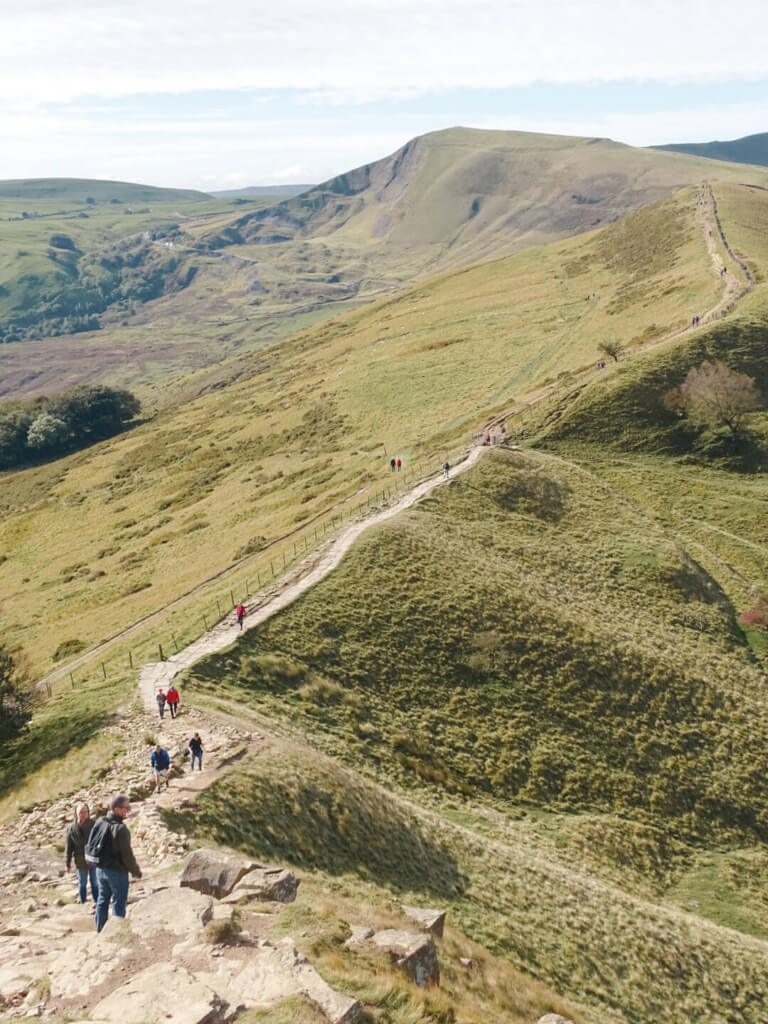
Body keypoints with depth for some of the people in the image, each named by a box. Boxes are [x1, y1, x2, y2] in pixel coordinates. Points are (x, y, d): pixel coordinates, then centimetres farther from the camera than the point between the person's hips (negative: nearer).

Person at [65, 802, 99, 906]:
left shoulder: (94, 825, -12)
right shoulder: (72, 828, -8)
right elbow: (69, 847, -1)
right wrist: (68, 863, 0)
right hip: (80, 862, 1)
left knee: (95, 883, 9)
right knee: (82, 883, 15)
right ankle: (82, 902, 29)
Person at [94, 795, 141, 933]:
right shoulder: (120, 828, -24)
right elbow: (126, 854, -21)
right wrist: (136, 871, -7)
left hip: (101, 869, 7)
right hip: (117, 871, -7)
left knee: (102, 900, 19)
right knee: (119, 903, 6)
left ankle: (100, 930, 29)